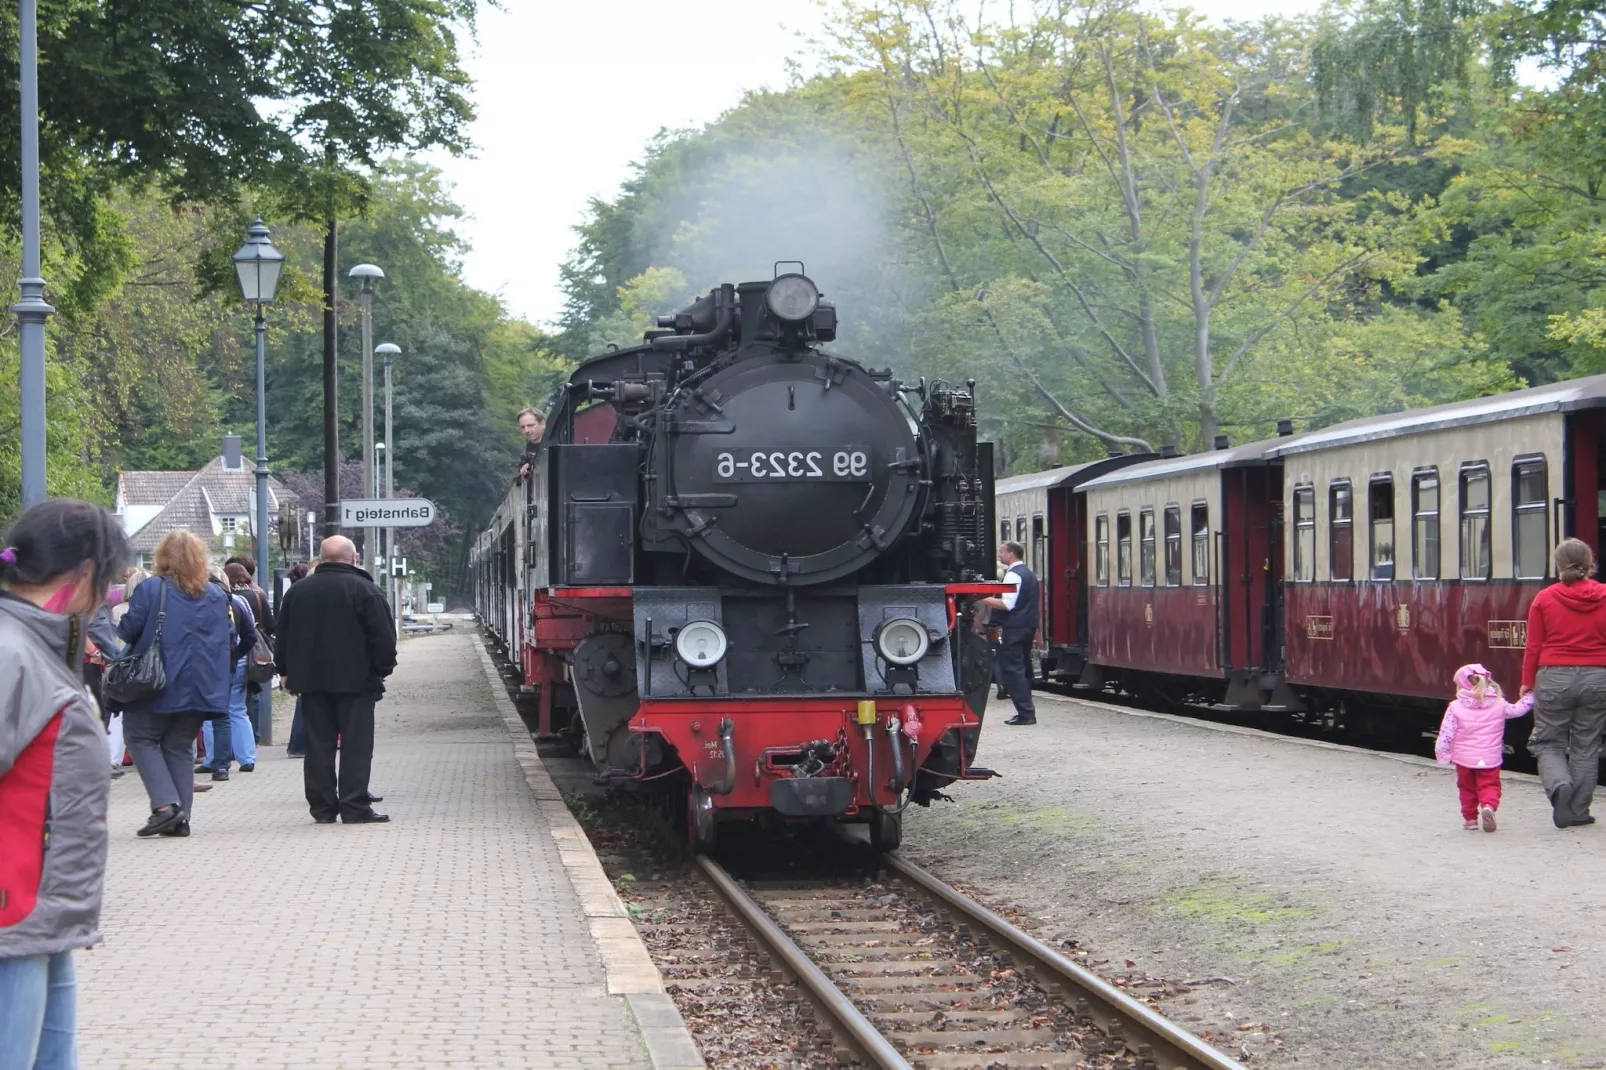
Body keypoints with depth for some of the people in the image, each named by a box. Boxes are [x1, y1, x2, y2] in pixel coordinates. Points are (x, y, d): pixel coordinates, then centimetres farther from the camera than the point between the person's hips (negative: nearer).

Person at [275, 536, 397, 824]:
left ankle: (322, 807, 7)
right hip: (354, 680, -4)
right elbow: (383, 636, -9)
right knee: (356, 745, -2)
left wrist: (286, 671, 22)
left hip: (310, 680, 4)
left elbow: (282, 638, 14)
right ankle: (354, 807, -6)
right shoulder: (364, 589, -6)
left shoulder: (297, 591, 9)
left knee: (318, 745, 7)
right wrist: (383, 669, 1)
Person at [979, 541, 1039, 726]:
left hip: (1013, 629, -10)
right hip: (1028, 626, 10)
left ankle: (1025, 713, -13)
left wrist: (984, 599, -16)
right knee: (1023, 668, 14)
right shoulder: (1029, 574, 17)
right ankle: (1027, 712, 16)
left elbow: (1007, 604, -22)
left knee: (1012, 670, -8)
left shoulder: (1013, 575, -14)